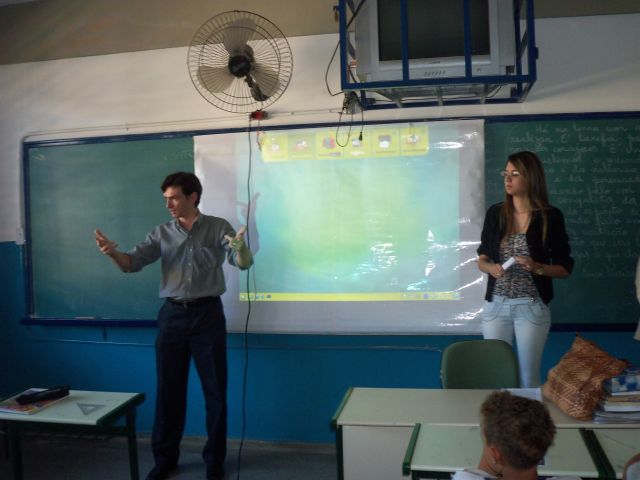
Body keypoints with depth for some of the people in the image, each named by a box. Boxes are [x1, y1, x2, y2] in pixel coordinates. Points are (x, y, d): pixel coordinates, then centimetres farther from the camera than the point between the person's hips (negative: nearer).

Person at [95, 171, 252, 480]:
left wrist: (240, 248, -36)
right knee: (169, 389, 9)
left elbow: (243, 263, -12)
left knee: (215, 390, 5)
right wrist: (113, 253, -27)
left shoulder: (218, 227, -1)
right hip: (172, 315, 2)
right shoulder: (161, 233, 6)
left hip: (208, 314, -2)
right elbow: (133, 262, -4)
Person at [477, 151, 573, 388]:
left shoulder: (550, 216, -6)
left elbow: (565, 269, -1)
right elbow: (482, 259, 9)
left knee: (529, 377, 8)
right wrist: (490, 267, -13)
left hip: (532, 308, -2)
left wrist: (537, 268, -19)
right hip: (496, 306, 2)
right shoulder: (495, 213, 2)